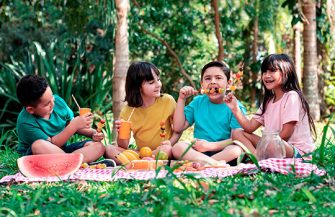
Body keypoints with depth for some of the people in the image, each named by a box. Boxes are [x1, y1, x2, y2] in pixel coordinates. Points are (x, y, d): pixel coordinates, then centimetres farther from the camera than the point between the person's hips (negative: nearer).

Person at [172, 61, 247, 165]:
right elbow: (178, 127, 7)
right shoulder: (198, 102, 14)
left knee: (237, 150, -36)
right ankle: (216, 164, -36)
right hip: (198, 151, 3)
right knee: (178, 147, -26)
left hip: (224, 151, -3)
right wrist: (181, 99, 2)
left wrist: (211, 145, -20)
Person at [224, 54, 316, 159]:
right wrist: (235, 109, -4)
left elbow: (285, 134, -15)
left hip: (297, 151, -9)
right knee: (238, 133, -1)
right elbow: (250, 127, 6)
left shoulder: (291, 96, -9)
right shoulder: (268, 101, 16)